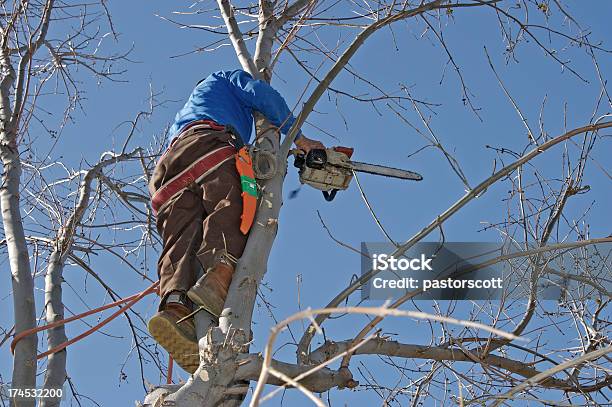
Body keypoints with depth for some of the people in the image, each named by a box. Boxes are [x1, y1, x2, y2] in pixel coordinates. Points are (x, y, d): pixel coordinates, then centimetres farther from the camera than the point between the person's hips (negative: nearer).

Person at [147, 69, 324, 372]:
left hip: (169, 166, 5)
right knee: (231, 206, -28)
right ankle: (217, 280, -58)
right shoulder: (227, 79, 36)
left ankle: (175, 307, -47)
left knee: (182, 238, -18)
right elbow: (264, 96, 16)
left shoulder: (183, 114, 51)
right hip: (206, 141, -5)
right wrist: (300, 139, 21)